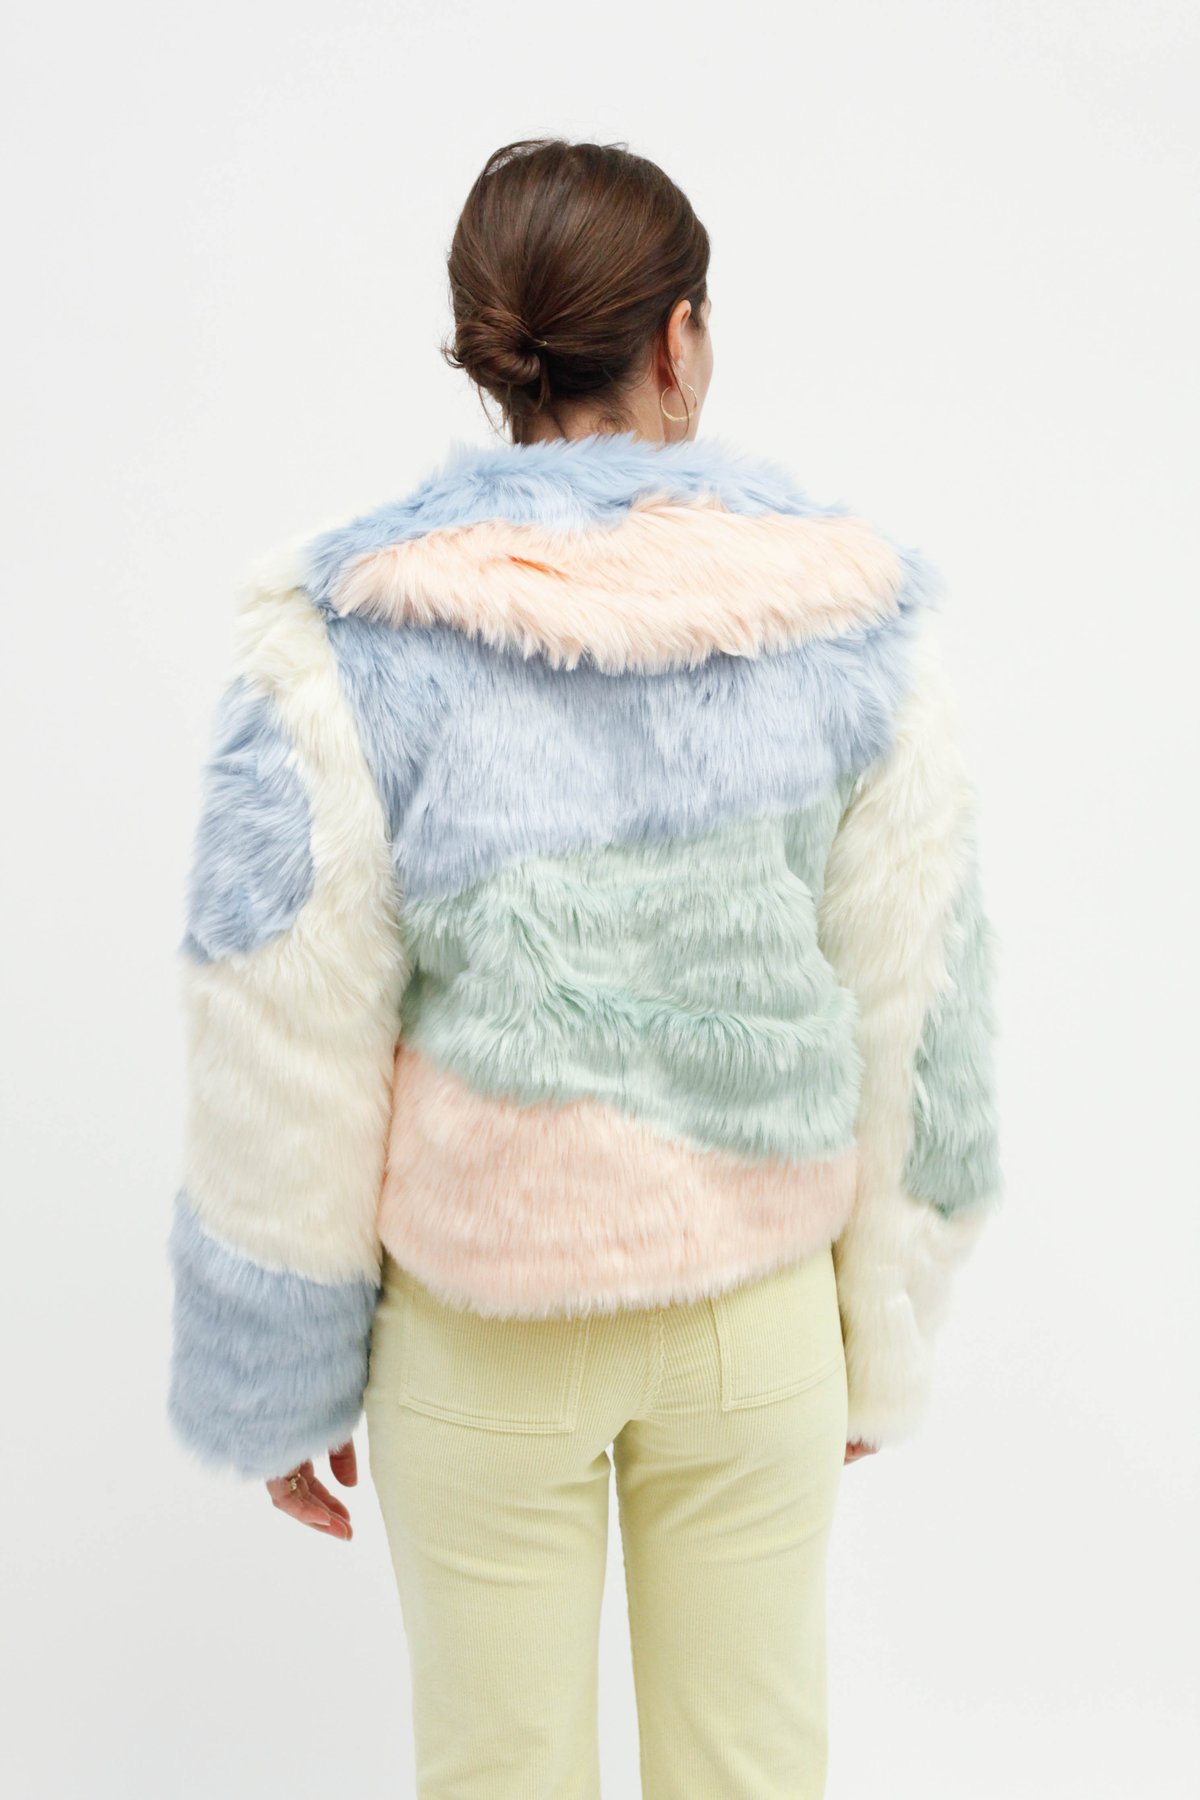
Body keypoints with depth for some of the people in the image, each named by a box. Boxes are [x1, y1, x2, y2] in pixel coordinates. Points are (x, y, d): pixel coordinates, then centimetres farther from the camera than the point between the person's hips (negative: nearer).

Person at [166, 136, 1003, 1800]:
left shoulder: (353, 646, -14)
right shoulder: (856, 629, -8)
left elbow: (285, 1053, -10)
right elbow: (915, 1011, -2)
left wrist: (279, 1383, 3)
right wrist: (886, 1328, 11)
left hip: (479, 1332, -1)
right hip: (757, 1309, 2)